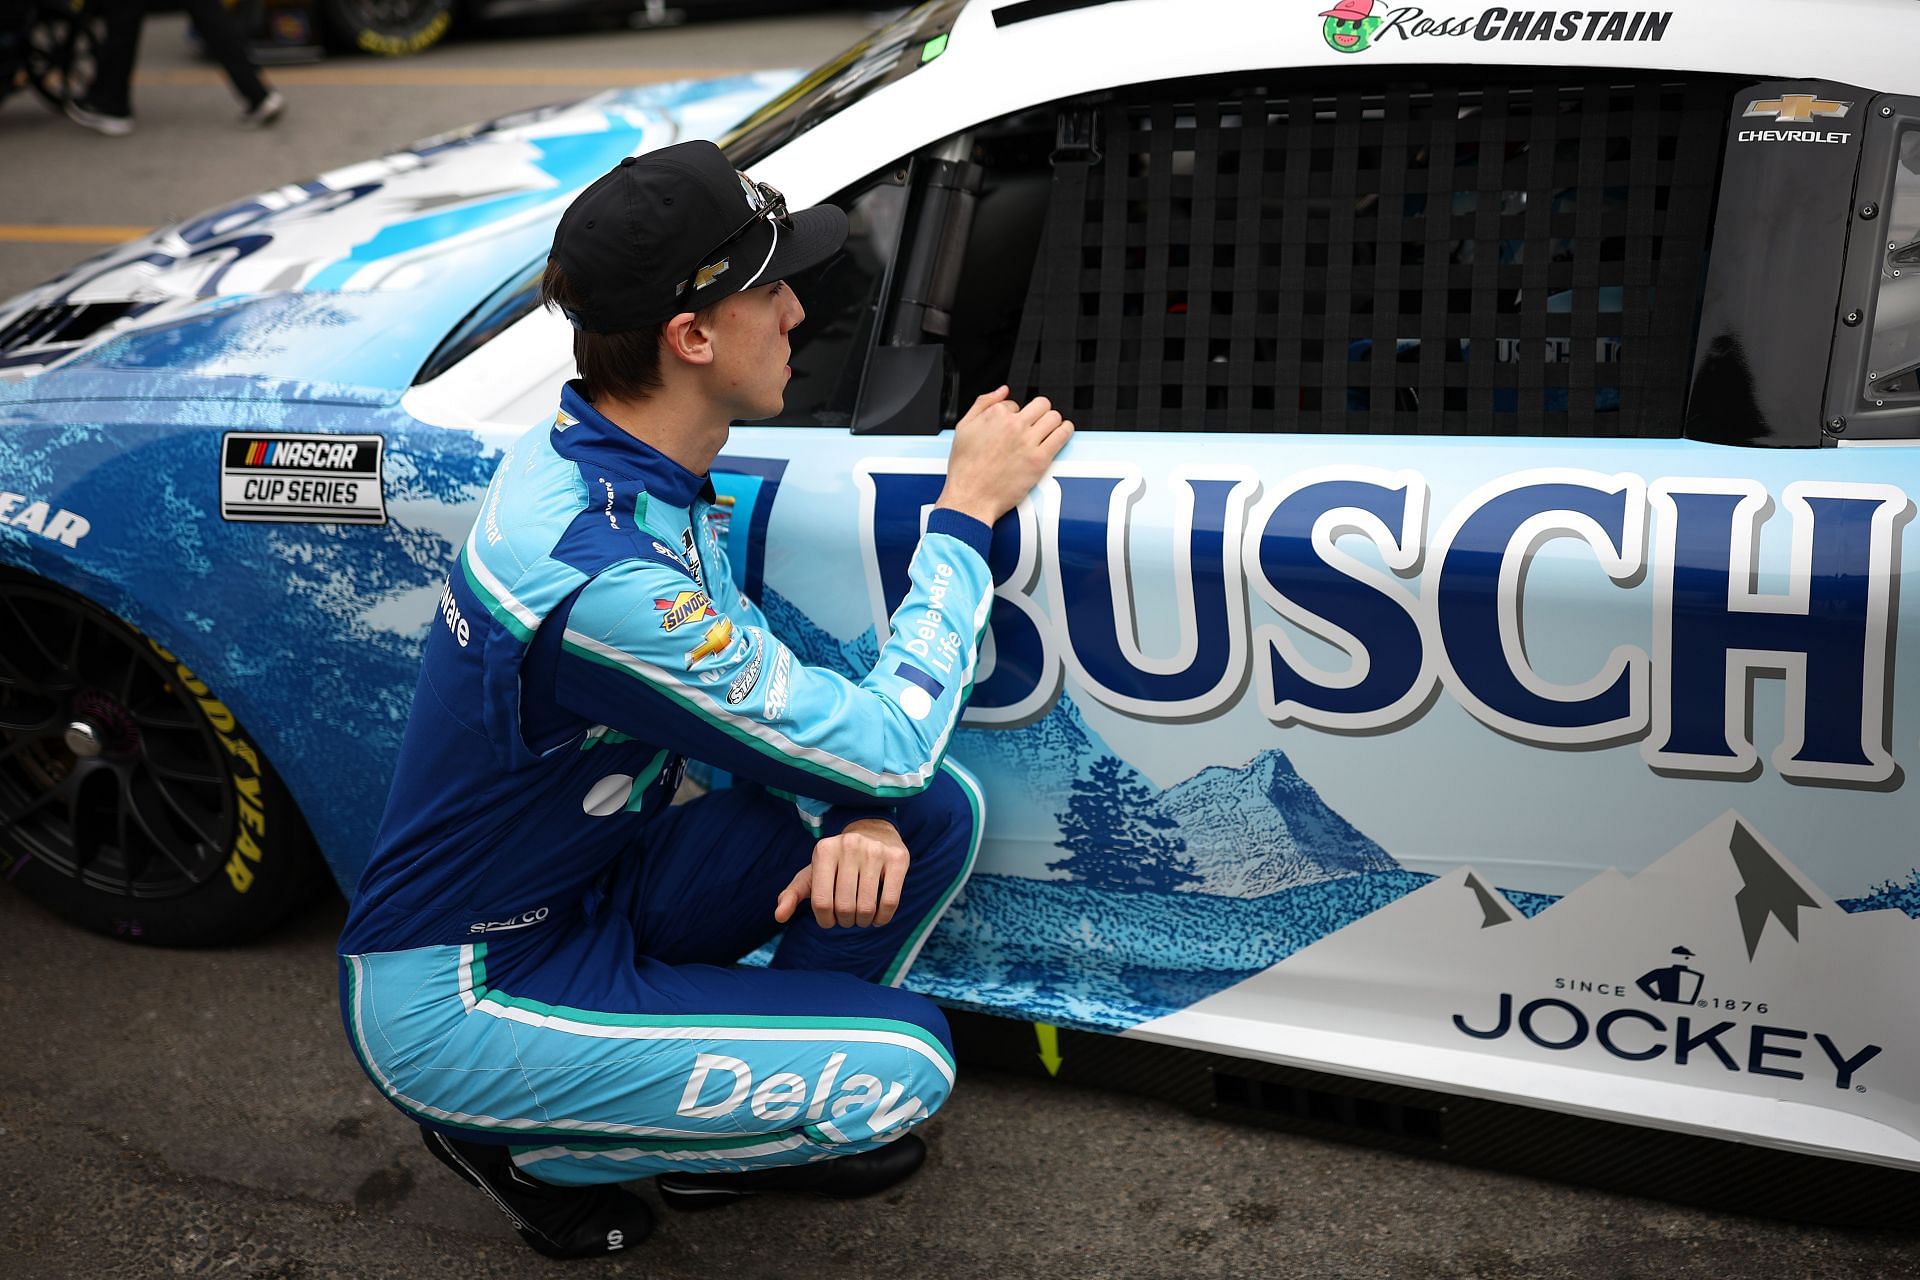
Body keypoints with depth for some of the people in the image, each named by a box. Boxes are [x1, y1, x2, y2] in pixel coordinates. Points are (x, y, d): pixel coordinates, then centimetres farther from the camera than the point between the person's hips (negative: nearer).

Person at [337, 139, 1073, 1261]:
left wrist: (859, 813, -14)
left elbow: (760, 678, 6)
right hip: (453, 1000, -8)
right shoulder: (603, 578, -34)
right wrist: (969, 512, -14)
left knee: (940, 813, -4)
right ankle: (525, 1142, 2)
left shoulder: (593, 448, -4)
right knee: (904, 1066, -18)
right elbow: (892, 743, -25)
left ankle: (739, 1114, 13)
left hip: (579, 893, 9)